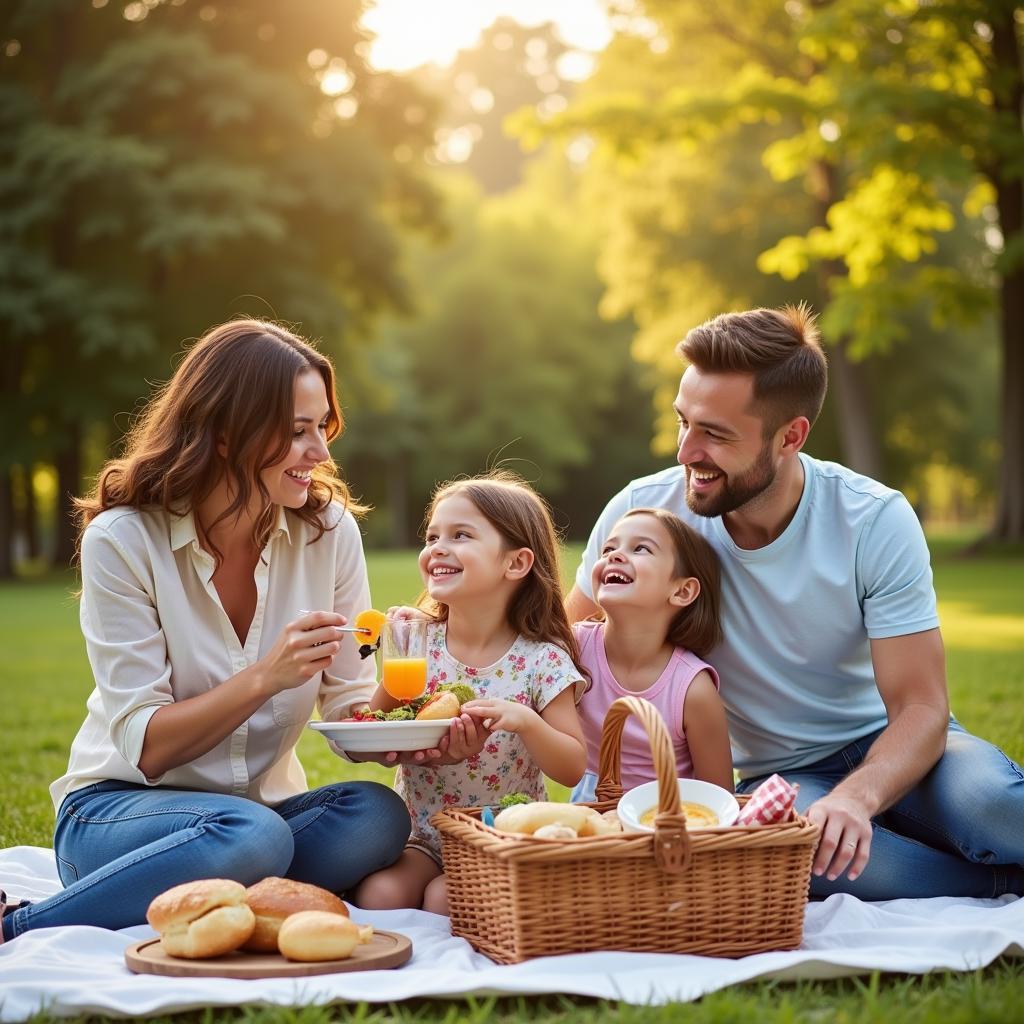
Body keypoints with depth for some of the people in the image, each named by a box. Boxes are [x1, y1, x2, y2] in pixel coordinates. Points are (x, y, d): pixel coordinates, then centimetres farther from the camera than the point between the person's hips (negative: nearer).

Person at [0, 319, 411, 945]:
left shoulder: (328, 529, -3)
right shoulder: (123, 540, -13)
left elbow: (350, 703, 0)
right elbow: (144, 747, -16)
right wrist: (264, 678, -30)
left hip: (268, 804, 5)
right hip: (119, 807, -5)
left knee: (377, 817, -28)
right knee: (252, 836, -36)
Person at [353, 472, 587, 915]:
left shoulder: (542, 661, -9)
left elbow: (573, 769, -10)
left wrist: (525, 722, -29)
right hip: (421, 837, 3)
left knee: (445, 900, -28)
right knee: (379, 894, -25)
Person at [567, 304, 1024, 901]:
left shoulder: (877, 522, -16)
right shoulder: (642, 512, -14)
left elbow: (921, 708, -18)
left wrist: (857, 796, -40)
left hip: (883, 749, -1)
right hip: (772, 776, 2)